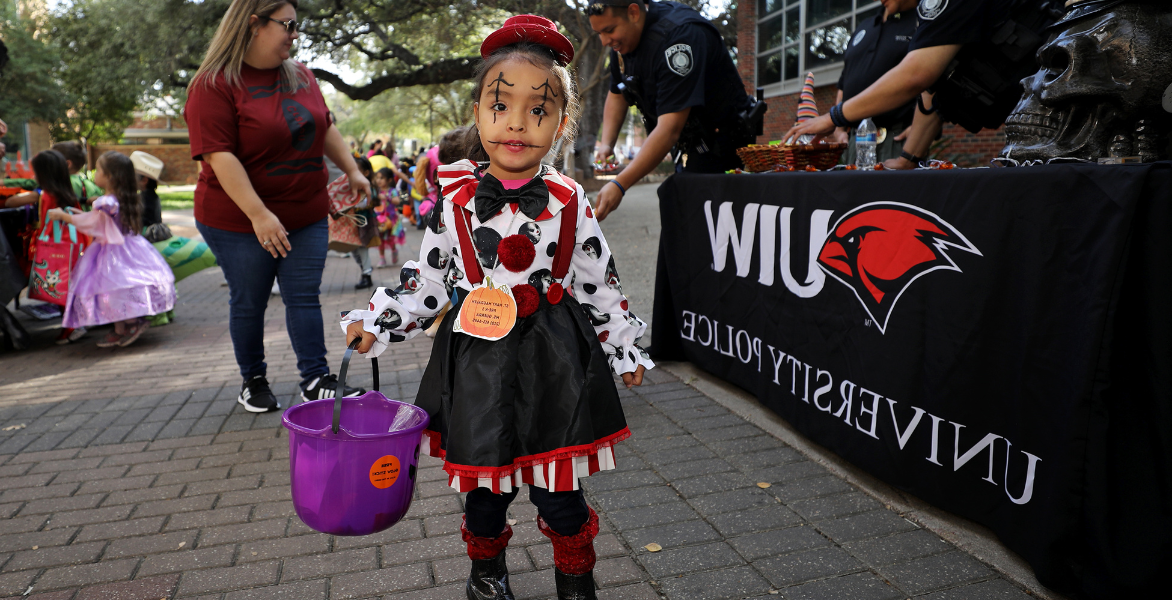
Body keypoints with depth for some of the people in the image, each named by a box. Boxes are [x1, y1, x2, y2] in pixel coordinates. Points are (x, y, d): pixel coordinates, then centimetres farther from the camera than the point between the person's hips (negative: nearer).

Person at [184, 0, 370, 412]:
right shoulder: (214, 84, -13)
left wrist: (351, 170, 13)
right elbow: (220, 156, -21)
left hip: (306, 216, 5)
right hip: (240, 221, -4)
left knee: (304, 297, 4)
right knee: (249, 302, 9)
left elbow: (325, 128, 19)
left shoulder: (300, 75, 7)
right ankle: (252, 382, 26)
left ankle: (316, 381, 9)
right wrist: (259, 214, -27)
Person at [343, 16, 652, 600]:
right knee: (485, 484, 15)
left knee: (559, 488, 9)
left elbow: (599, 282, 4)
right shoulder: (455, 199, -3)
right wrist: (375, 321, 1)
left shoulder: (569, 201, -3)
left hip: (555, 361, 0)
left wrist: (625, 349, 9)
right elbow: (427, 278, 7)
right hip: (478, 358, 1)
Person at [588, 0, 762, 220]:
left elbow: (670, 128, -35)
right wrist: (606, 145, -4)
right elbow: (617, 95, 15)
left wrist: (619, 185, -38)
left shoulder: (679, 35, -28)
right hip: (690, 148, 9)